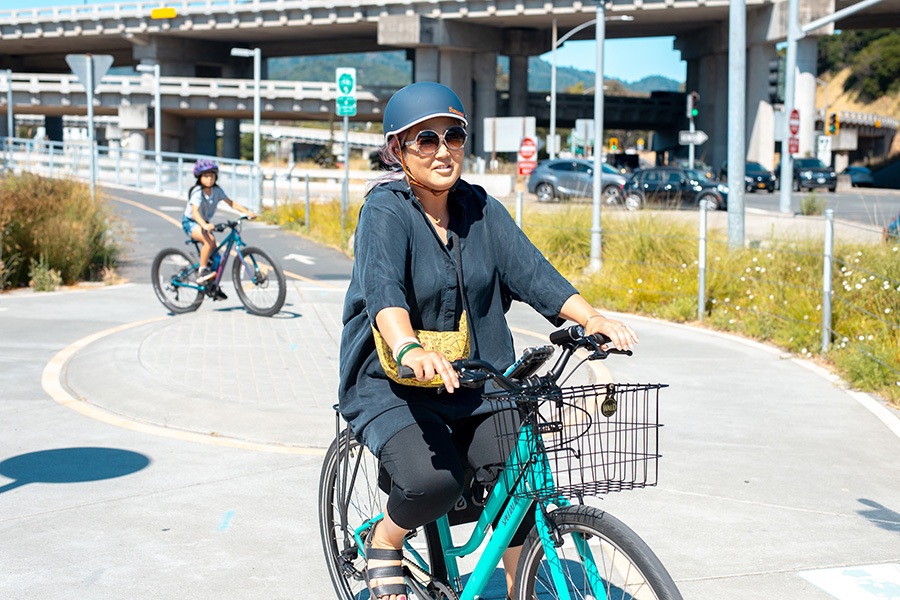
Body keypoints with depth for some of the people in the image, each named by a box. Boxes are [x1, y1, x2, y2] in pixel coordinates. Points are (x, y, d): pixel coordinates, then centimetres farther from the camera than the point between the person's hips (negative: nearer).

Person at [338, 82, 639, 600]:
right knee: (433, 481, -27)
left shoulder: (480, 208, 5)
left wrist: (589, 317, -23)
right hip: (393, 386, -5)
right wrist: (410, 349, -49)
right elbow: (383, 287, -29)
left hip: (473, 382, 5)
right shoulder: (385, 211, -12)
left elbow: (529, 269, -6)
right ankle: (384, 542, 6)